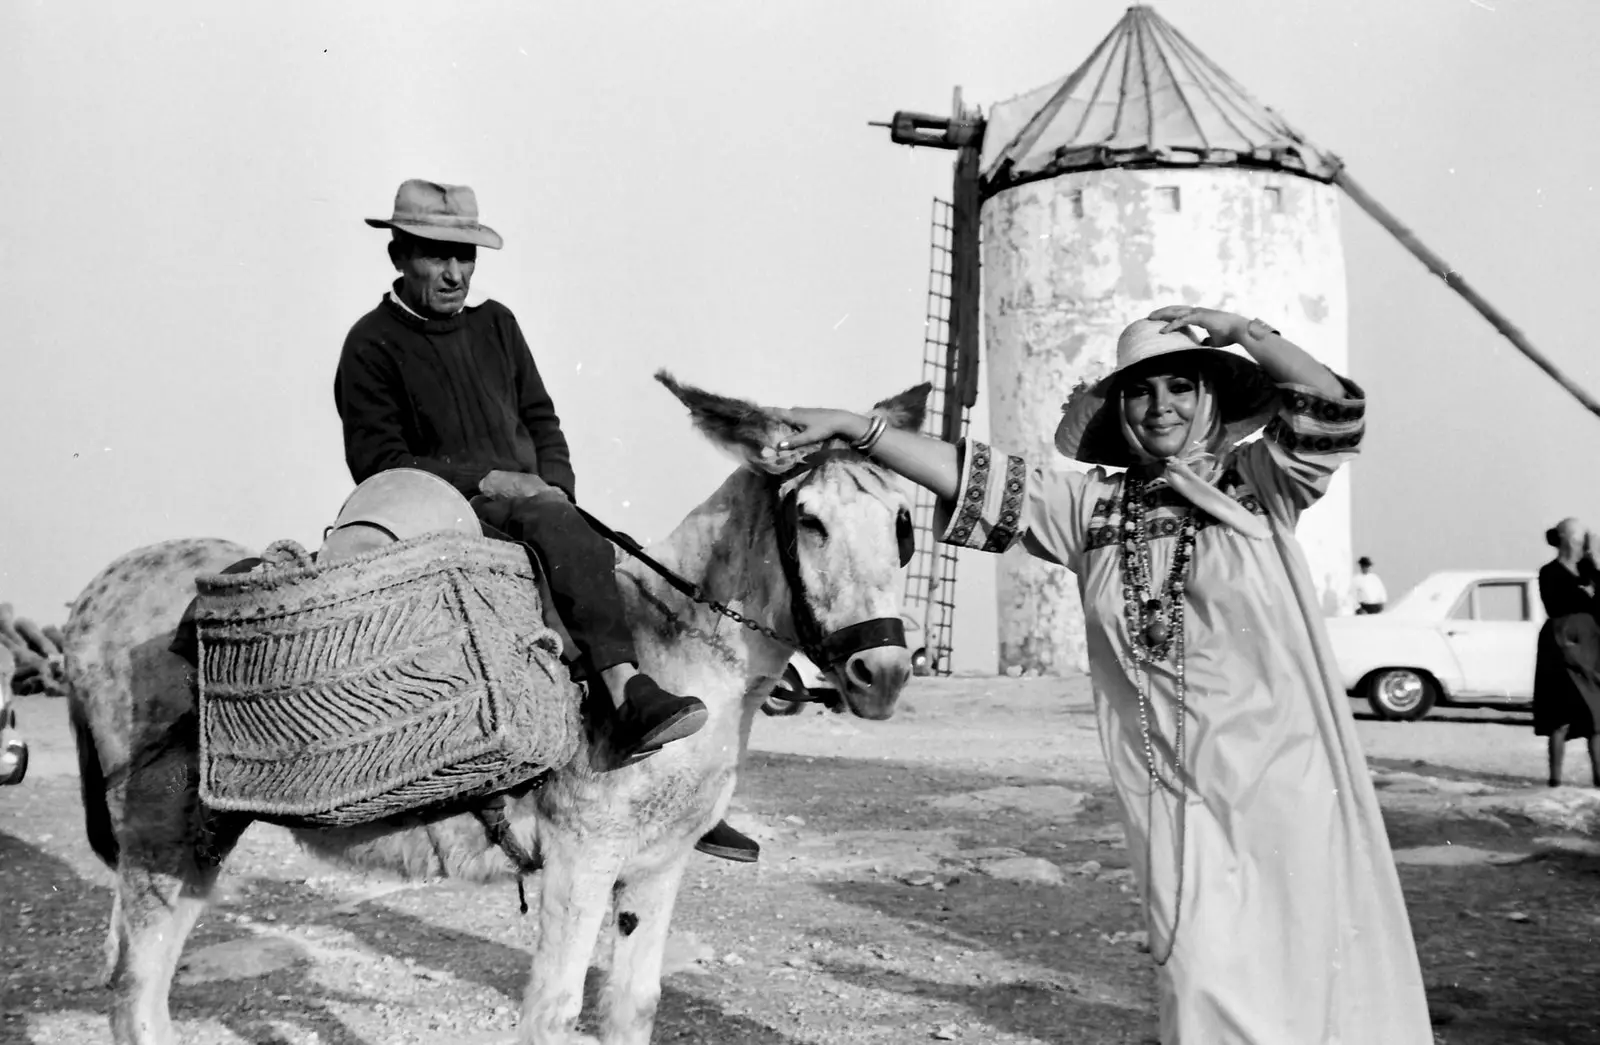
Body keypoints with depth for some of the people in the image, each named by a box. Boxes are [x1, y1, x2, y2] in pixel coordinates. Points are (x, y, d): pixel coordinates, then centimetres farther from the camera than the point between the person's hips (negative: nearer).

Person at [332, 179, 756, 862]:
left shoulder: (495, 324, 20)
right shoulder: (373, 345, 0)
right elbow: (378, 463, -7)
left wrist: (557, 485, 1)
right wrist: (484, 479, -15)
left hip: (531, 503, 6)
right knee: (553, 529, -37)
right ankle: (628, 694, -48)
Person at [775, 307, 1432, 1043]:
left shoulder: (1258, 484, 0)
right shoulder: (1092, 506, 6)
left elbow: (1333, 410, -14)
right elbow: (973, 477, 3)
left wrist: (1240, 332, -15)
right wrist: (857, 429, -2)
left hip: (1285, 780, -1)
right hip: (1176, 794, 2)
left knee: (1306, 970, 8)